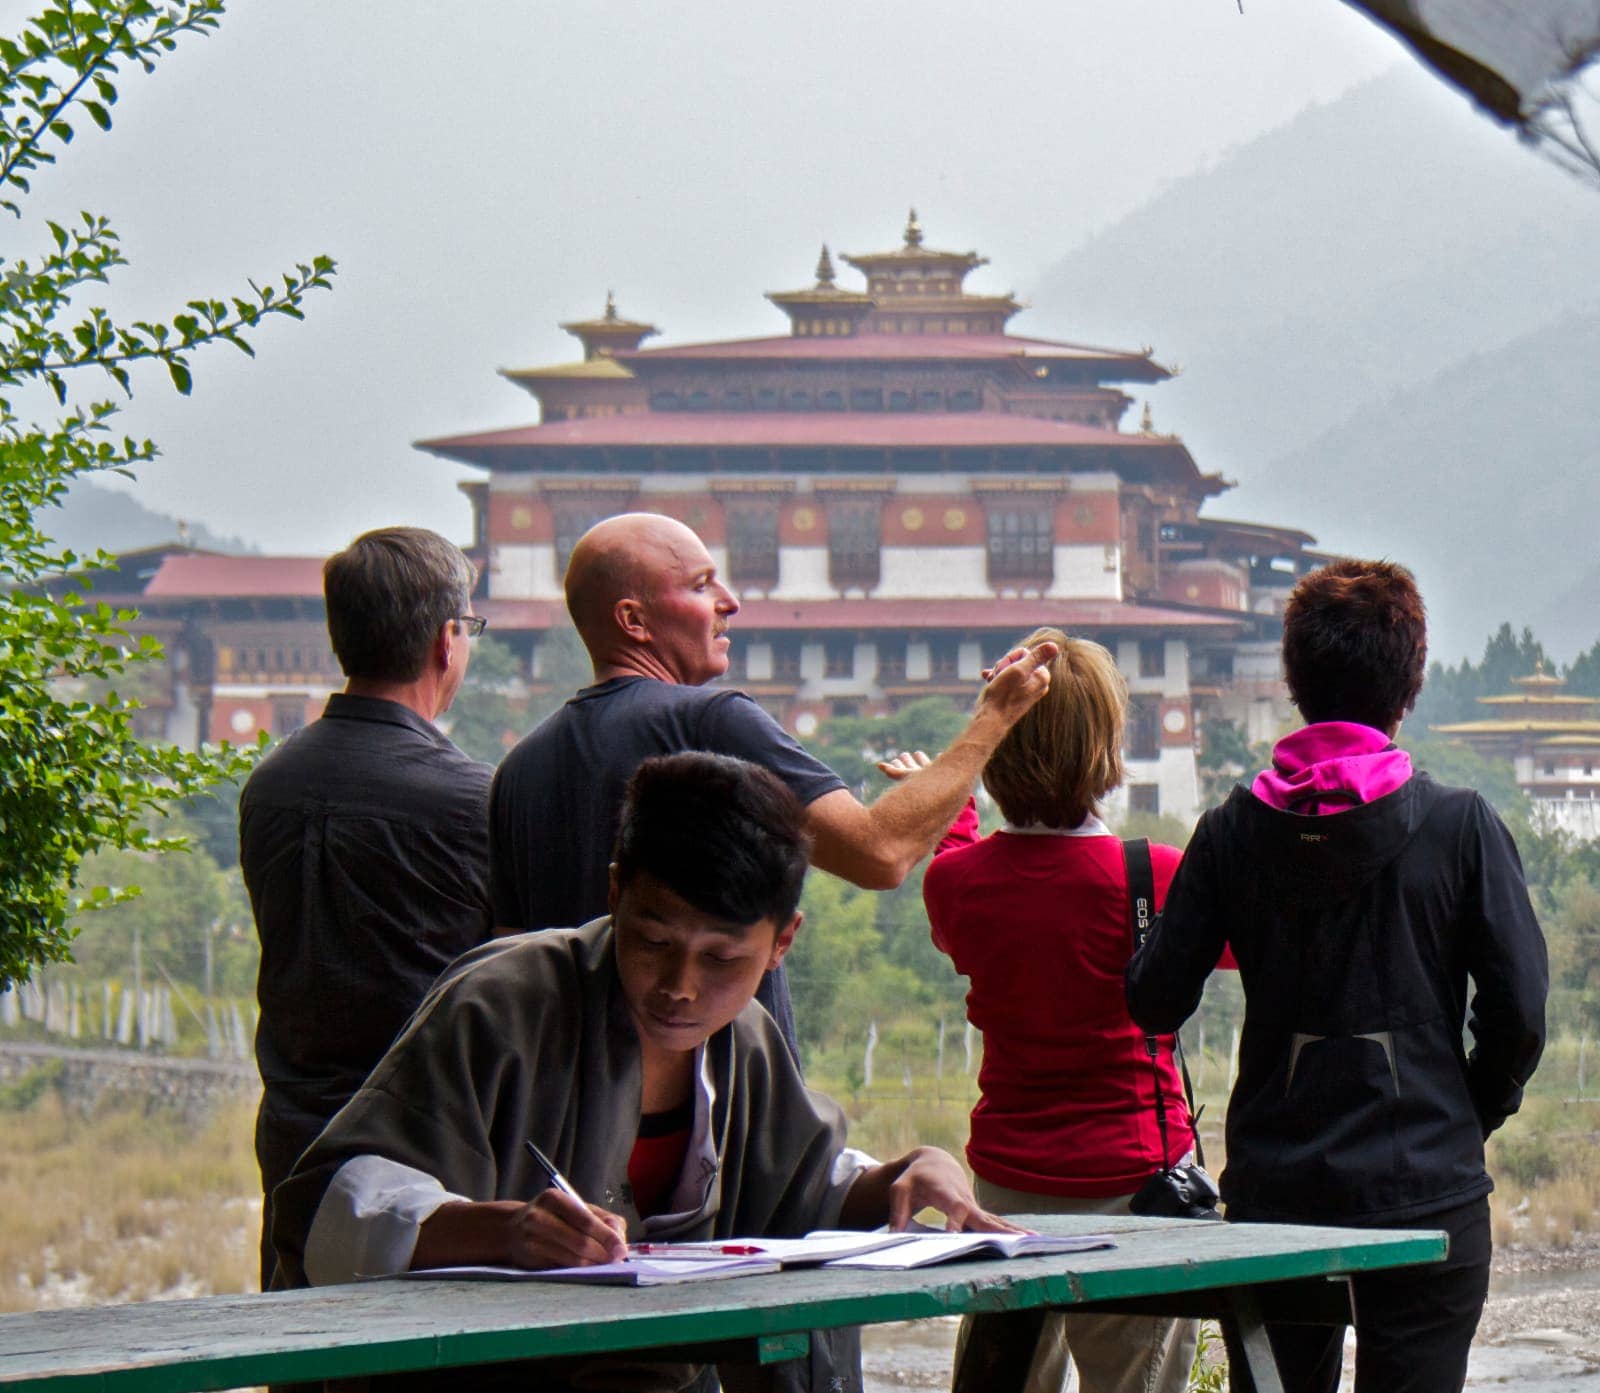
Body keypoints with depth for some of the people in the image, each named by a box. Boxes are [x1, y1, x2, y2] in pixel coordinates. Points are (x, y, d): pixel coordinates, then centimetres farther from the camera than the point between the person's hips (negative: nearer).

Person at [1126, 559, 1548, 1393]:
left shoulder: (1235, 829, 0)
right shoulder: (1459, 825, -6)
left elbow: (1155, 1002, 0)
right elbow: (1519, 1011, -7)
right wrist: (1473, 1114, 11)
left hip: (1272, 1191, 2)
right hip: (1426, 1192, -2)